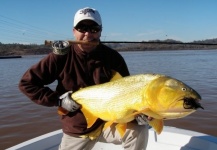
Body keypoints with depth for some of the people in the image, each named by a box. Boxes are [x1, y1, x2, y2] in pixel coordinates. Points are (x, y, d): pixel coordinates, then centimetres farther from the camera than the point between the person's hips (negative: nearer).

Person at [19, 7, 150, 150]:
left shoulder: (113, 57, -11)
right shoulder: (62, 56, -14)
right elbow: (26, 83, -9)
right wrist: (57, 99, -19)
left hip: (108, 122, 0)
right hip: (76, 129, 0)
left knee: (139, 130, -22)